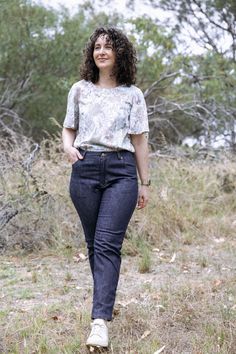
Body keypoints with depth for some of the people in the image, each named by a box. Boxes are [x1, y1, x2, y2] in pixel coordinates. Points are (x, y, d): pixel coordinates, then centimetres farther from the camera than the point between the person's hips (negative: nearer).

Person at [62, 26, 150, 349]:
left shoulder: (132, 95, 7)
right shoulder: (79, 90, 12)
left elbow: (140, 141, 8)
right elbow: (69, 128, 20)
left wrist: (145, 183, 7)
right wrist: (67, 146, -3)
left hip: (121, 170, -2)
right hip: (85, 169, 3)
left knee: (107, 244, -13)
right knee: (94, 244, 7)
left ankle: (100, 321, -20)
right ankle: (106, 300, 26)